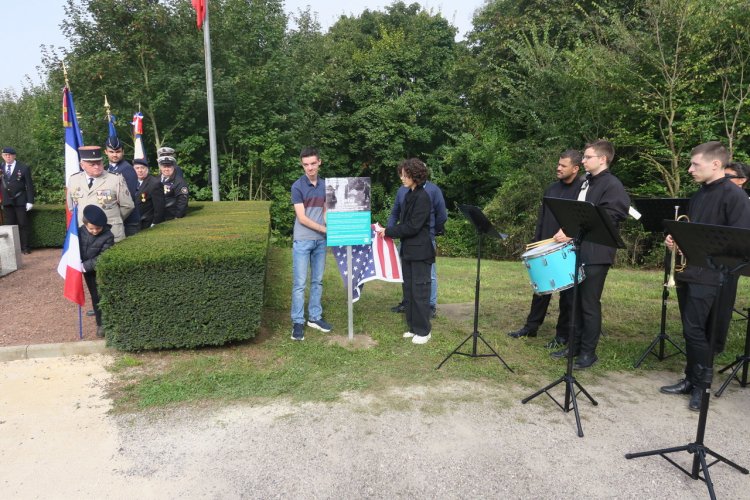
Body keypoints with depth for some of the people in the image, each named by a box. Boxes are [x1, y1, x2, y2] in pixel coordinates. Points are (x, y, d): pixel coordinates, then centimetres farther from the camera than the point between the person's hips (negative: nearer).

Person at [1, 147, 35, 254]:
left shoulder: (24, 168, 0)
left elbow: (29, 185, -3)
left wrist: (30, 201, -8)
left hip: (20, 201, -3)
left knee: (23, 224, 2)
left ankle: (25, 247, 8)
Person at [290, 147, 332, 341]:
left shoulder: (325, 185, 7)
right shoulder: (297, 186, -8)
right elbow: (301, 218, -13)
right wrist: (325, 229, -15)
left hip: (320, 241, 5)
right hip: (302, 241, -5)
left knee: (318, 281, 11)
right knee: (300, 283, -2)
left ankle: (314, 317, 21)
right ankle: (298, 322, 6)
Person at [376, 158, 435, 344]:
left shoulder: (422, 197, -15)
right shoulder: (409, 195, 11)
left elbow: (412, 226, -19)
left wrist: (388, 232, -15)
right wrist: (387, 230, 1)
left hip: (420, 252, -9)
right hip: (408, 250, 9)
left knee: (419, 291, -1)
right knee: (408, 289, 13)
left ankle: (424, 331, 11)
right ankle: (413, 326, 25)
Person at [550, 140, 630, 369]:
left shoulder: (612, 185, -10)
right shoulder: (585, 182, 16)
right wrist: (566, 231, 4)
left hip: (596, 254, -8)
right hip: (578, 250, 8)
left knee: (589, 304, 0)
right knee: (575, 302, 13)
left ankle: (588, 352, 11)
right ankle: (574, 345, 24)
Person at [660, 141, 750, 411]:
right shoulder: (699, 195, 14)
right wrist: (676, 239, 3)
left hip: (710, 276, -8)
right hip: (687, 271, 8)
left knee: (695, 330, -5)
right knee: (691, 330, 13)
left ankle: (702, 385, 11)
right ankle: (691, 379, 24)